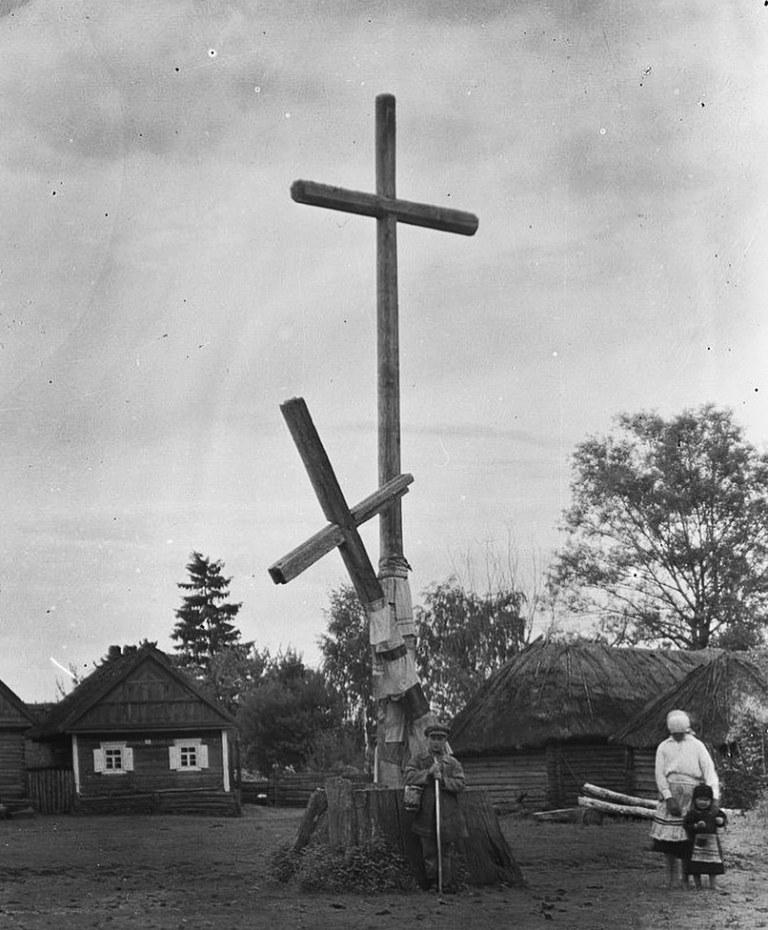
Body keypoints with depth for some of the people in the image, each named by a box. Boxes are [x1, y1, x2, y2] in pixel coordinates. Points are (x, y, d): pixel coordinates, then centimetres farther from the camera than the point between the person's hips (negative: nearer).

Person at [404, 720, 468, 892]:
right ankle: (432, 883, 13)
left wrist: (442, 779, -18)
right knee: (429, 852, 4)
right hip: (426, 814, 0)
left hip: (448, 815, 0)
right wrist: (429, 772, -16)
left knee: (448, 852, 1)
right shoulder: (418, 760, 9)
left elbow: (459, 784, -3)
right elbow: (409, 777, -6)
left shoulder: (453, 763, 8)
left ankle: (448, 885, 7)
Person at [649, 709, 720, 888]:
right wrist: (669, 798, -10)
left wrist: (714, 798, -14)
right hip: (670, 794, 1)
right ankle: (673, 878, 2)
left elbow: (709, 771, -2)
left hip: (692, 795, -1)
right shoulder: (663, 748, 10)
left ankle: (684, 879, 4)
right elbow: (660, 775, 4)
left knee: (687, 839, -6)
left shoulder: (697, 746, 6)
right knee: (668, 837, -7)